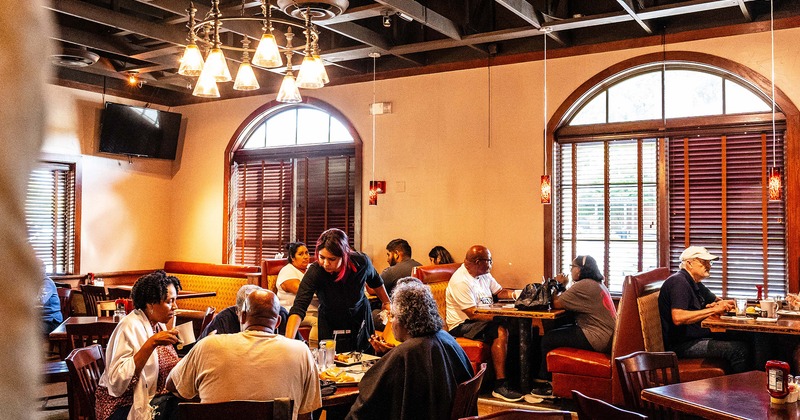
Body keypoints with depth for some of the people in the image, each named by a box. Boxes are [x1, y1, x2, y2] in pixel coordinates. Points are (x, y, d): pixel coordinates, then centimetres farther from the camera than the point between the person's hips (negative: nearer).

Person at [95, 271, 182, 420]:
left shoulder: (159, 325, 8)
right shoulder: (130, 326, -15)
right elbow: (117, 382, -26)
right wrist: (151, 343, -29)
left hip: (154, 399, 7)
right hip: (125, 406, -7)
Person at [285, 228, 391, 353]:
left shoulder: (361, 262, -23)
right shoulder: (314, 272, -30)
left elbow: (376, 282, 0)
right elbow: (298, 307, -38)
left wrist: (387, 303, 14)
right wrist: (288, 341, -50)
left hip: (360, 321, 2)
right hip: (330, 327, -2)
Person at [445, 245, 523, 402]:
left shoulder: (484, 274, 11)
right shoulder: (460, 281, -19)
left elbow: (500, 291, 19)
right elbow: (473, 314, -23)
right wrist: (500, 316, -27)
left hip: (484, 320, 9)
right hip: (462, 325, -9)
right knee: (501, 331, -30)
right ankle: (500, 386, -28)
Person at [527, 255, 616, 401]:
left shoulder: (583, 285, -16)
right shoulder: (597, 284, 16)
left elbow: (557, 303, -14)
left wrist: (560, 286, 2)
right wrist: (563, 287, 7)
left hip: (597, 339, -11)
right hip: (607, 338, 11)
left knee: (547, 339, -4)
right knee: (557, 332, 18)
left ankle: (544, 385, 8)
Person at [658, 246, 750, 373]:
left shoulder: (695, 283, 17)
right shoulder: (679, 282, -15)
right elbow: (678, 318, -28)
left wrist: (722, 304, 1)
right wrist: (713, 310, -22)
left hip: (697, 336, 11)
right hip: (683, 344, -11)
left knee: (742, 339, 6)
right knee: (739, 350, -18)